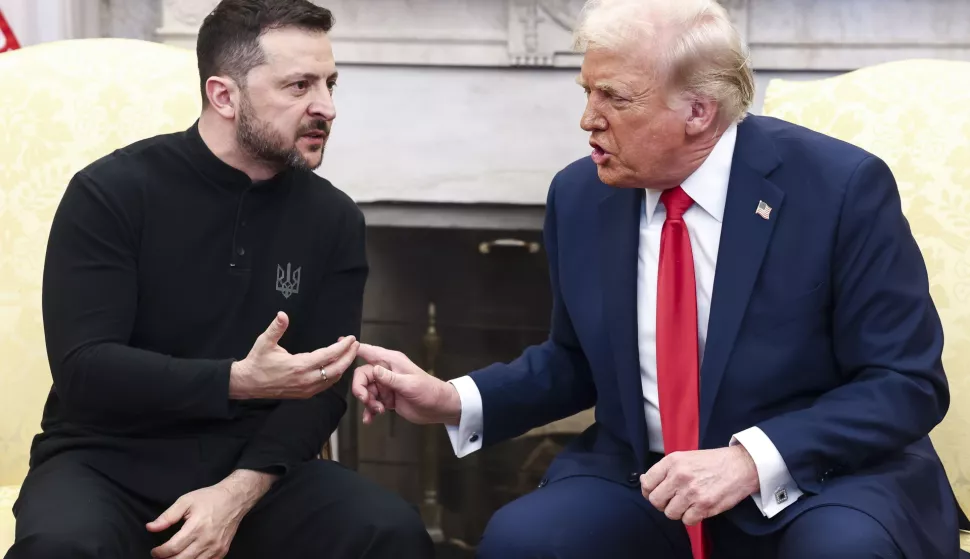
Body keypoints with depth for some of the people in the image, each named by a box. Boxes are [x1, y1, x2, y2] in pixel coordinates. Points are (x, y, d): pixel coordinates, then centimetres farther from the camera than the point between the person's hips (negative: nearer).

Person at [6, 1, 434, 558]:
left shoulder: (334, 219, 2)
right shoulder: (112, 192, -8)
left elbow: (322, 387, -3)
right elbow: (83, 367, -15)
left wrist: (239, 492, -19)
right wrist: (239, 382, -27)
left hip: (253, 463, 3)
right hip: (111, 460, -3)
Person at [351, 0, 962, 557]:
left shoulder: (840, 187, -14)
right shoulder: (580, 196, 0)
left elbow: (907, 382, -13)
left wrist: (752, 459, -26)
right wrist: (456, 401, -2)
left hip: (823, 475, -3)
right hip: (645, 477, 4)